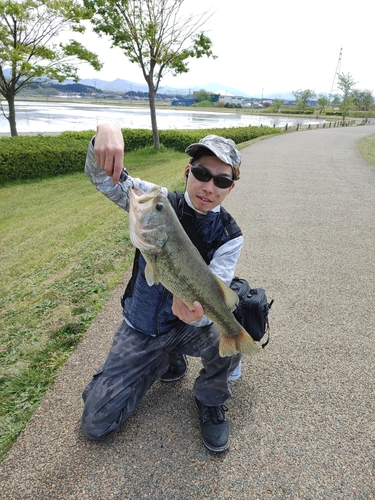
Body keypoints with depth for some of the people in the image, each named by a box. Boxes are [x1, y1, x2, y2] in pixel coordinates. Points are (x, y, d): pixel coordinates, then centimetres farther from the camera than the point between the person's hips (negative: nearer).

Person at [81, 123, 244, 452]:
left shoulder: (229, 236, -14)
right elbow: (104, 177, -15)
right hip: (139, 327, 2)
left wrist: (198, 311, -49)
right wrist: (106, 133, -37)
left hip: (187, 327, -1)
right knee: (96, 423, 1)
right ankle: (169, 361, 22)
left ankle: (211, 400, 1)